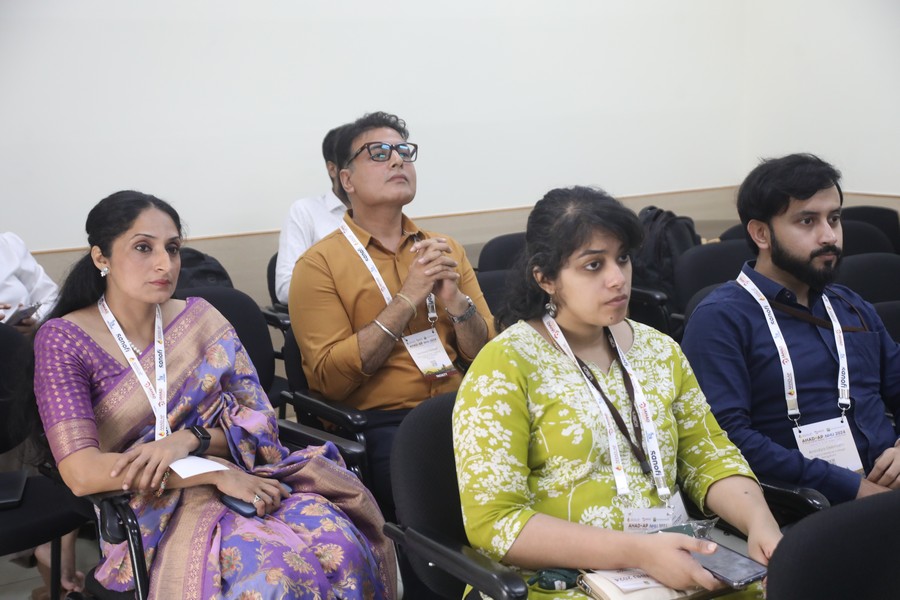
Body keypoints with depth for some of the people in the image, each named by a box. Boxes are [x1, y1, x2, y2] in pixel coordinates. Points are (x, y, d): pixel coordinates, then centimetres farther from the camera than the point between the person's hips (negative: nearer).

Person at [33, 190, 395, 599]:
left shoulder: (200, 319, 7)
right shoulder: (63, 340, -5)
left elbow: (259, 421, 6)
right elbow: (81, 472, -15)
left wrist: (189, 439, -16)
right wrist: (218, 473, -20)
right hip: (153, 510, -4)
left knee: (342, 544, -27)